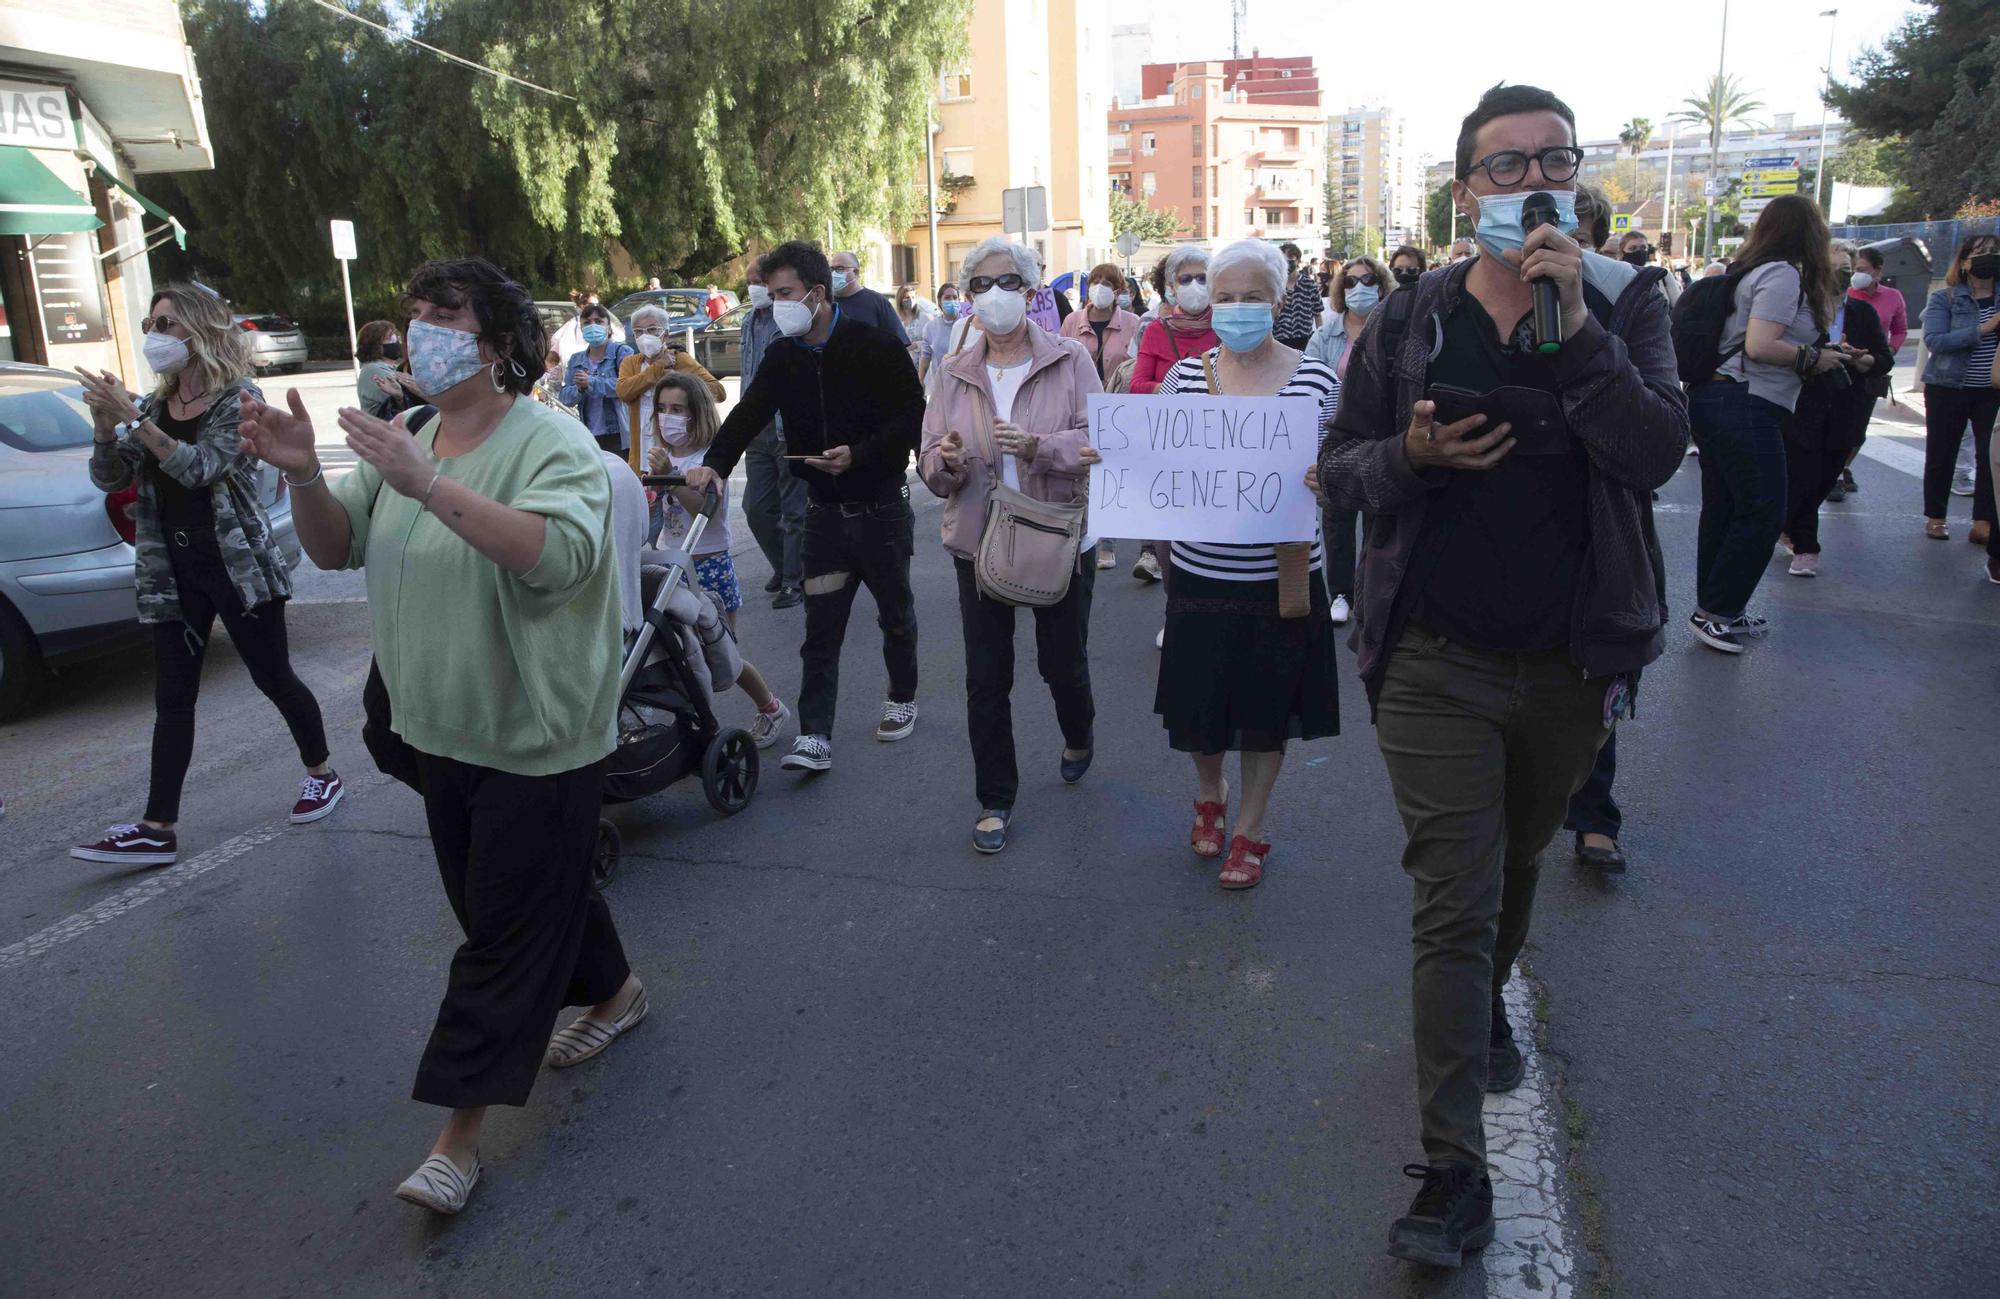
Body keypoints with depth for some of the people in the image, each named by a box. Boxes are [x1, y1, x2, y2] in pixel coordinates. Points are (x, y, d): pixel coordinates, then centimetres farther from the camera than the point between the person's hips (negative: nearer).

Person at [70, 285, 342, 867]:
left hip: (237, 564, -6)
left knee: (274, 678, 5)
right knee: (172, 700, 5)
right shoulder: (155, 404, 11)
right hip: (172, 570, 6)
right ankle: (158, 828, 8)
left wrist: (133, 420, -24)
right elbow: (110, 479, 6)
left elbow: (202, 467, -21)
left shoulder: (237, 397, -7)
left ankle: (322, 774, 26)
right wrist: (105, 426, -10)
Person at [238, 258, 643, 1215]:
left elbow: (560, 553, -33)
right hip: (441, 730, 8)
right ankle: (615, 993, 43)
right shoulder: (407, 440, 10)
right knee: (540, 889, 20)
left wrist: (427, 484, -37)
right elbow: (336, 548, 9)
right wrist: (301, 474, -10)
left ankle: (460, 1133, 9)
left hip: (534, 740, -8)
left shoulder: (549, 443, -15)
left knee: (503, 929, 0)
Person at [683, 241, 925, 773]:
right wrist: (713, 463, -23)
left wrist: (859, 455, -26)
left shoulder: (876, 346, -13)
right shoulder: (783, 356, 3)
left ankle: (903, 699, 37)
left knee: (895, 613, 15)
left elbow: (913, 418, -14)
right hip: (824, 510, 3)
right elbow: (748, 414, -5)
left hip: (881, 506, -3)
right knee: (821, 626, 0)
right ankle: (814, 736, 1)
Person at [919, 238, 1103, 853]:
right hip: (980, 541, 2)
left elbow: (1098, 440, -13)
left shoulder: (1070, 359, -4)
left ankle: (1078, 736, 46)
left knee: (1063, 663, 11)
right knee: (986, 679, 5)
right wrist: (945, 460, -21)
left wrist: (1038, 447, -29)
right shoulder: (955, 373, 5)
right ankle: (994, 799, 21)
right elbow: (930, 465, 3)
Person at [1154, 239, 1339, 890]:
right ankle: (1209, 795, 43)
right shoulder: (1184, 375, 1)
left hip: (1280, 579, -1)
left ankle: (1250, 829, 32)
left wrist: (1326, 479, -23)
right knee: (1197, 703, 11)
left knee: (1268, 711, 12)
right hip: (1200, 574, 1)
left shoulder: (1316, 380, -4)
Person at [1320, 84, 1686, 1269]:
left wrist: (1574, 326, -25)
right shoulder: (1410, 321, 0)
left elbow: (1657, 454, -15)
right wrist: (1411, 453, -16)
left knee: (1517, 865, 23)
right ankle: (1456, 1176, 4)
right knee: (1453, 902, -3)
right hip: (1438, 661, -1)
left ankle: (1487, 1006, 54)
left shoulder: (1625, 303, -1)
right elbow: (1338, 465, 4)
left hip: (1574, 663, 2)